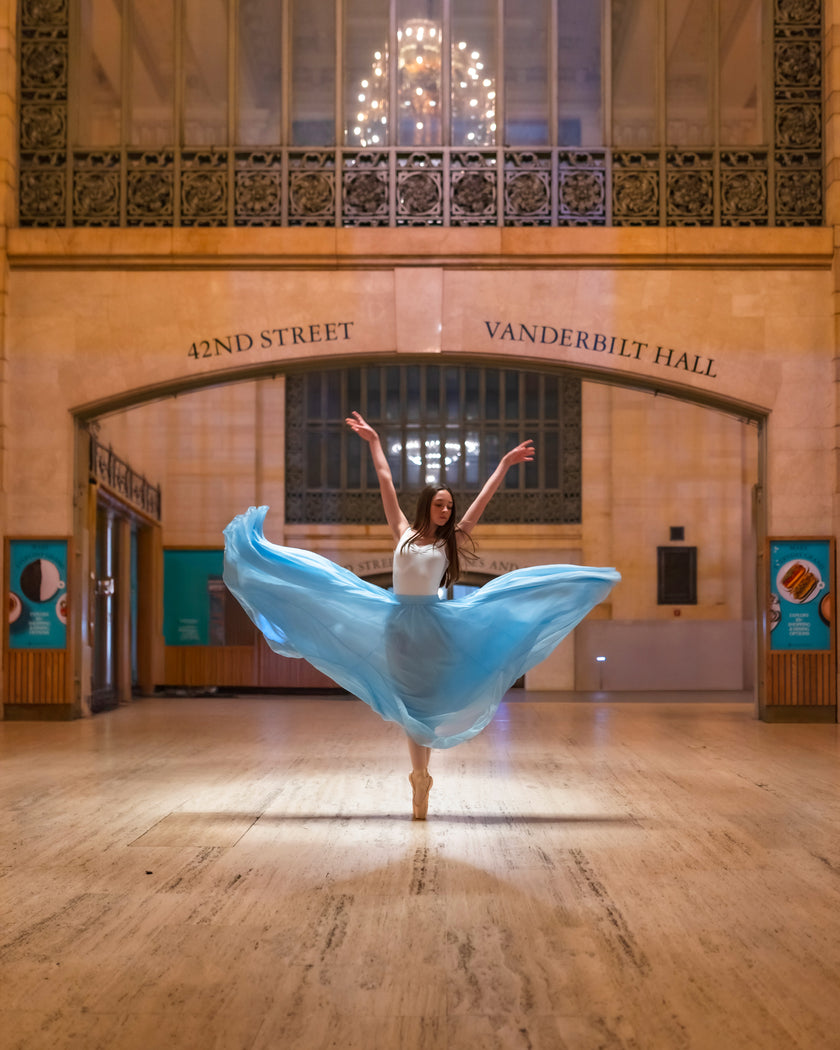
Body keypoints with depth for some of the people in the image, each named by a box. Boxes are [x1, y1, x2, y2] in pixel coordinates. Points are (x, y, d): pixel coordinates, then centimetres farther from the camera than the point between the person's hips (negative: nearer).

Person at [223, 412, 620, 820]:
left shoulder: (451, 541, 6)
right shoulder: (403, 532, 6)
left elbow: (483, 499, 6)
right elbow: (385, 482, 9)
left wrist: (505, 464, 6)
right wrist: (373, 441, 12)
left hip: (434, 622, -1)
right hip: (397, 620, 1)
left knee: (425, 700, 2)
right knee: (407, 702, 6)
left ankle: (420, 775, 9)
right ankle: (420, 776, 14)